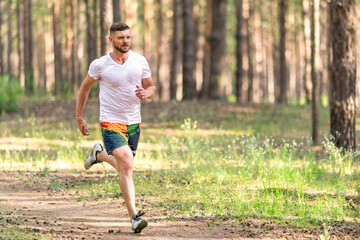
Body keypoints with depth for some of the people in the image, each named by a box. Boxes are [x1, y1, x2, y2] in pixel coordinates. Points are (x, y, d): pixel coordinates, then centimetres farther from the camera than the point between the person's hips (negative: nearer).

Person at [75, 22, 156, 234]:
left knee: (124, 166, 17)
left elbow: (151, 87, 10)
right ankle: (134, 217, -21)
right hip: (111, 122, -4)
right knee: (127, 166, -20)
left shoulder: (140, 61, 0)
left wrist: (146, 93, -15)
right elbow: (85, 88, 9)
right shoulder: (99, 65, -7)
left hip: (134, 122, 4)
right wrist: (79, 117, 10)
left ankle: (99, 154, 50)